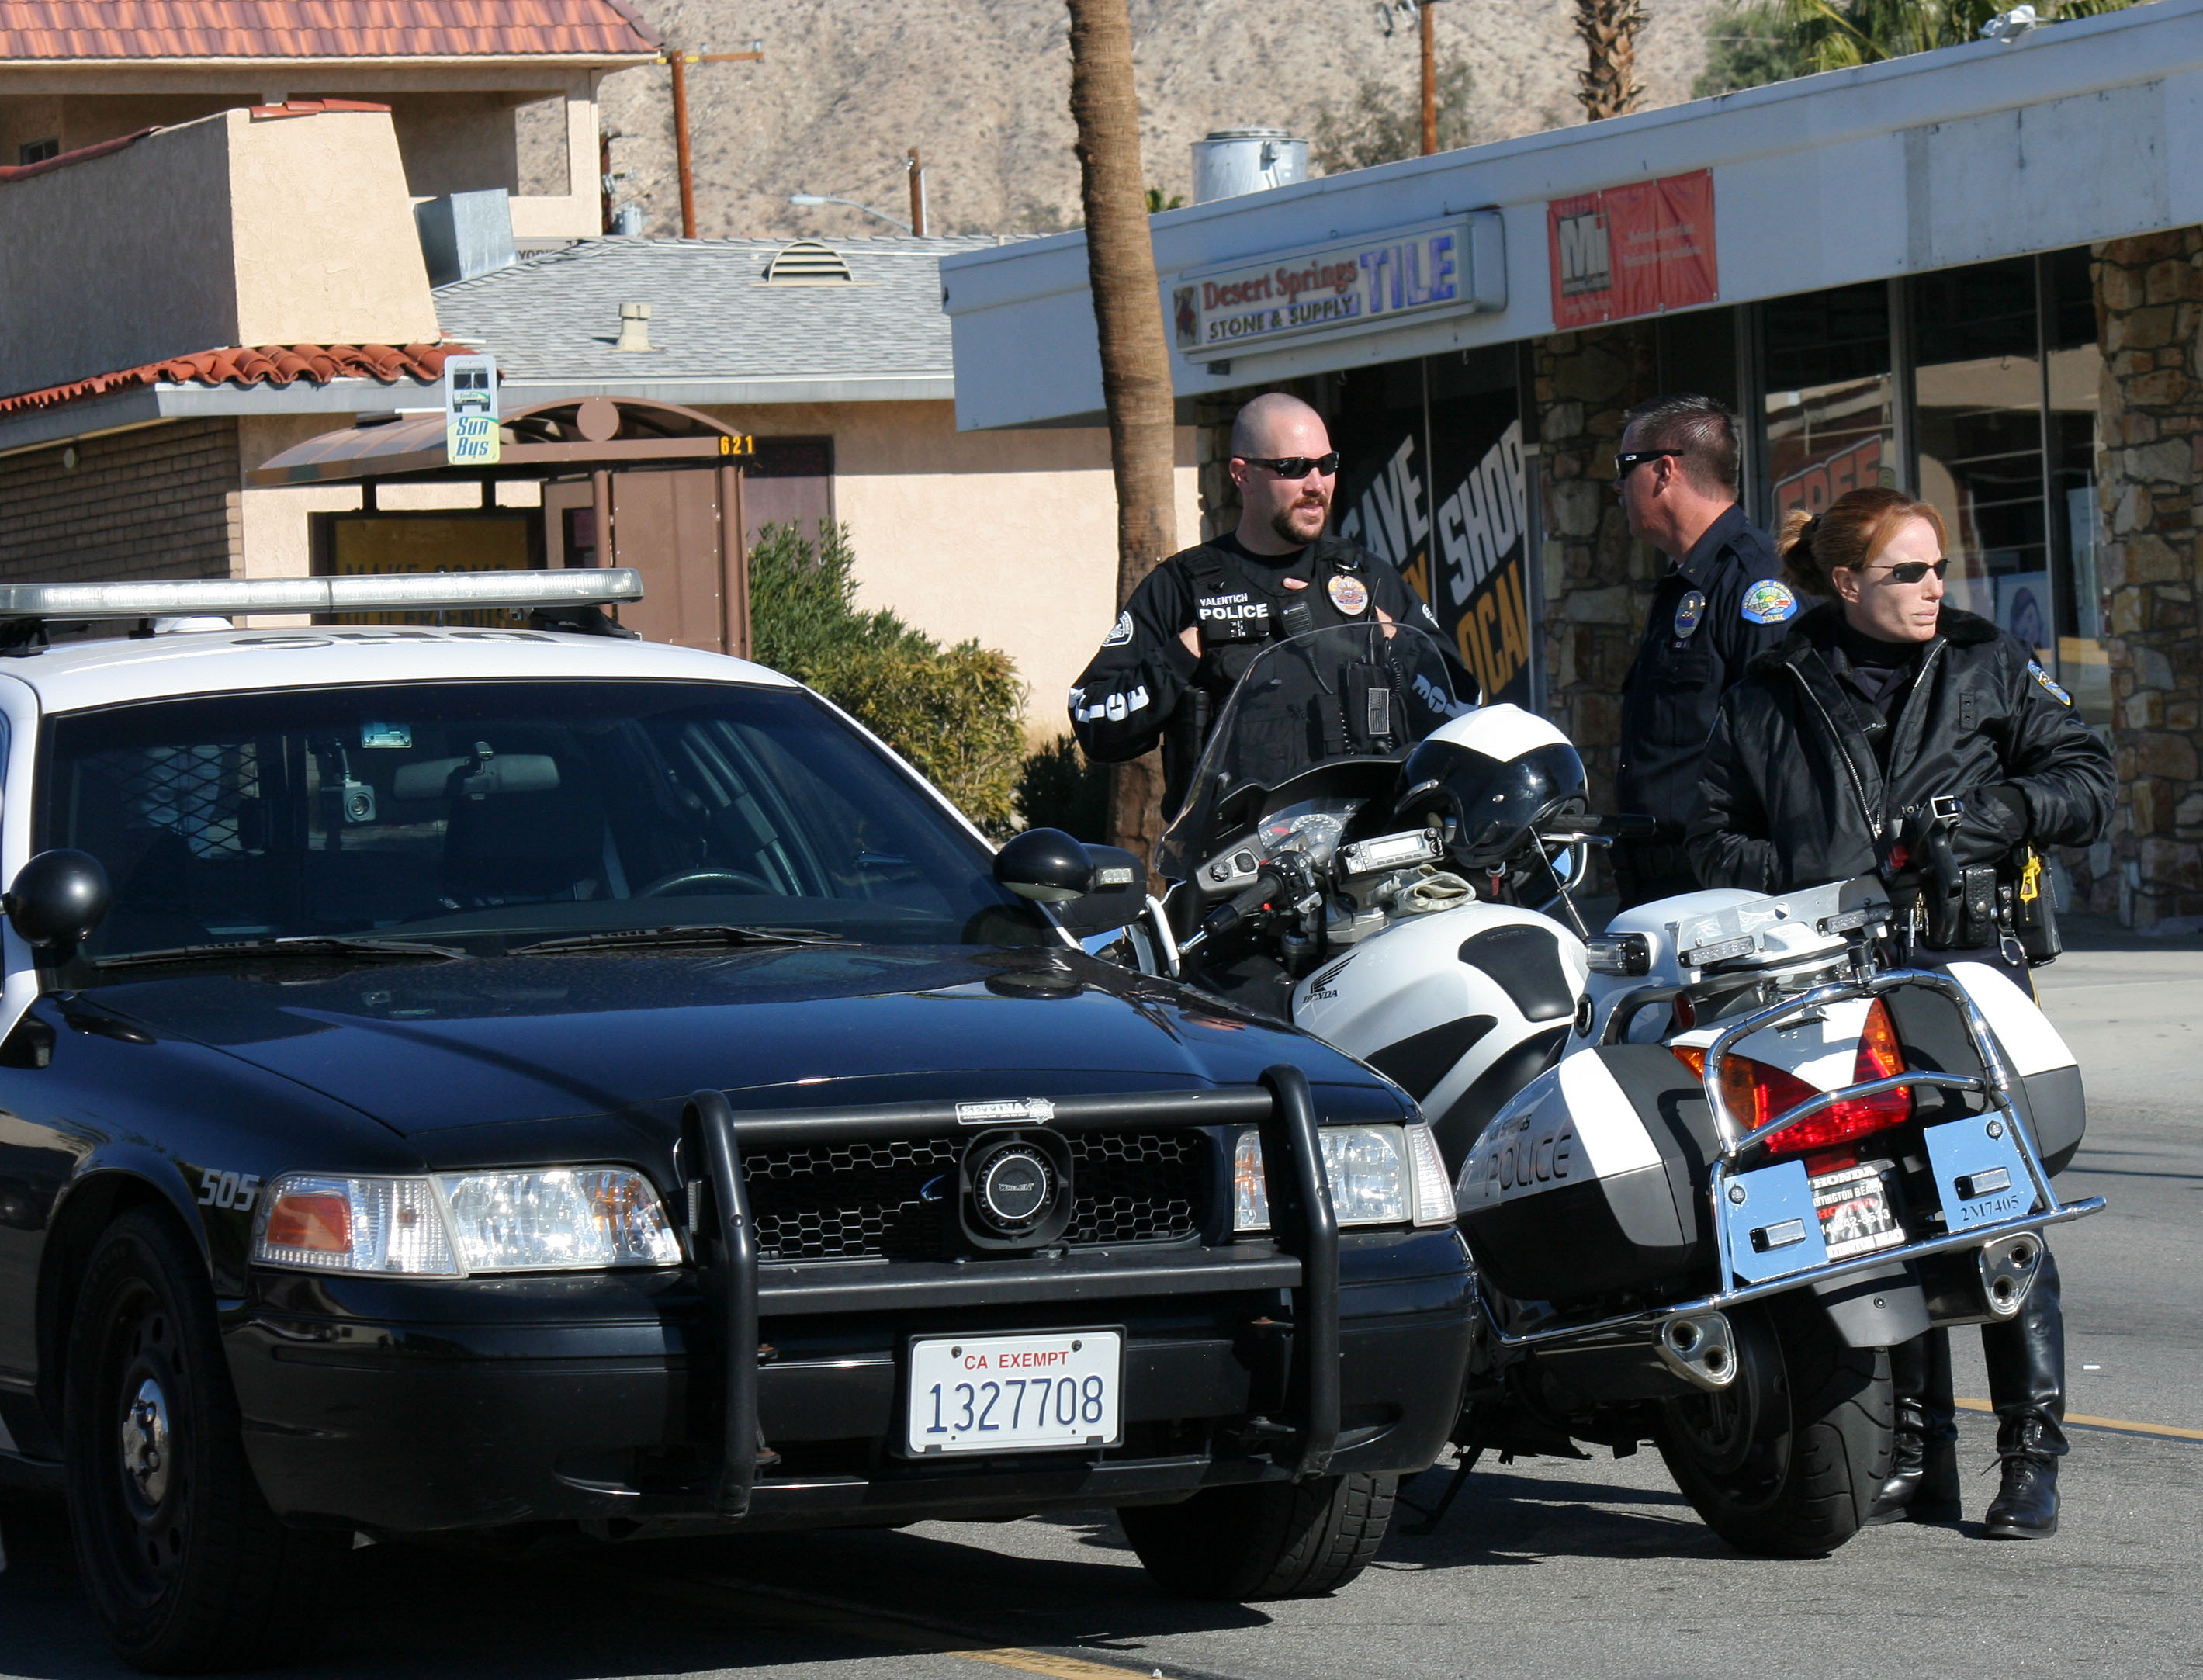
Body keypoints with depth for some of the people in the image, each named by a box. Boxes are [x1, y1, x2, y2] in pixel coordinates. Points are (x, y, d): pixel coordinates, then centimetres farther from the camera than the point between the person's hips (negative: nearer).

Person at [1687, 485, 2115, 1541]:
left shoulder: (1987, 669, 11)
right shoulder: (1771, 699, 11)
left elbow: (2085, 778, 11)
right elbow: (1717, 838, 13)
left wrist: (2002, 812, -6)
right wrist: (1806, 878, -5)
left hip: (1969, 967, -1)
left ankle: (2032, 1455, -4)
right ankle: (1918, 1455, 10)